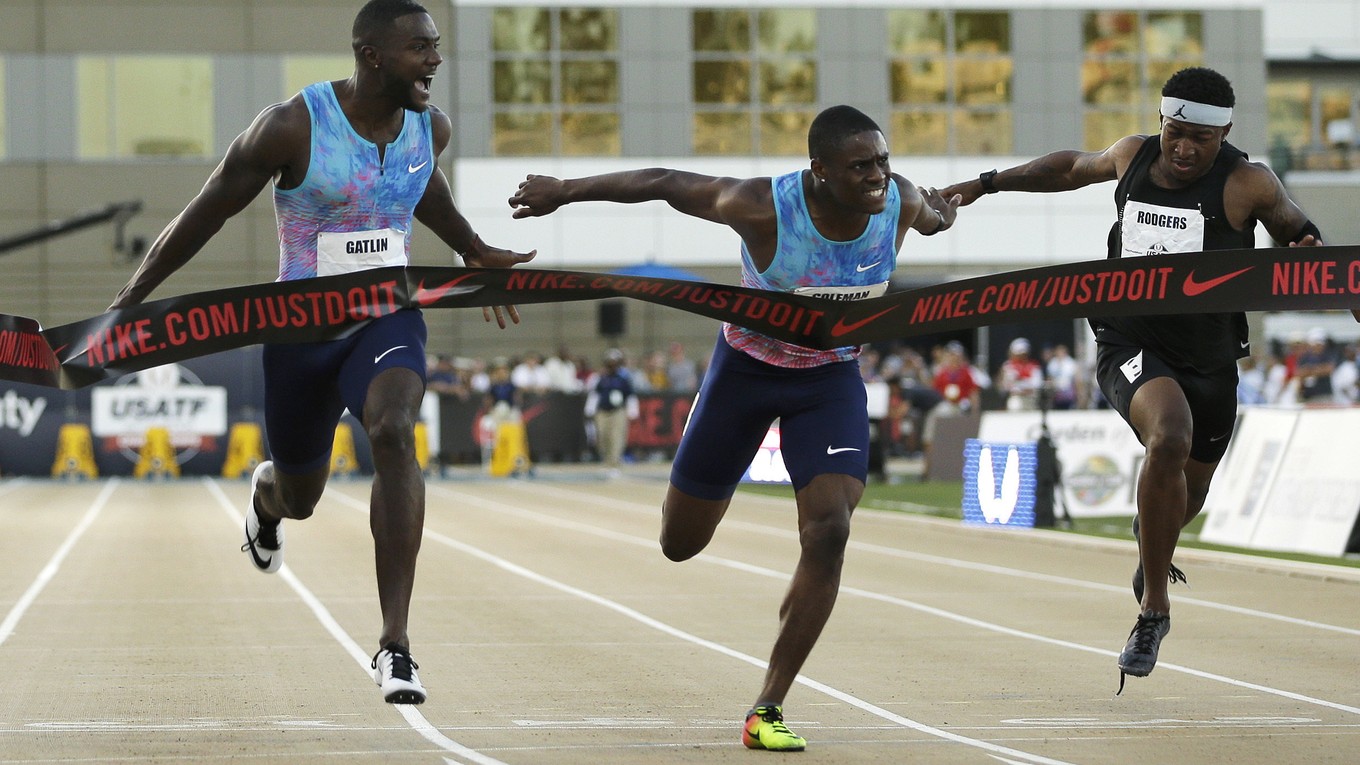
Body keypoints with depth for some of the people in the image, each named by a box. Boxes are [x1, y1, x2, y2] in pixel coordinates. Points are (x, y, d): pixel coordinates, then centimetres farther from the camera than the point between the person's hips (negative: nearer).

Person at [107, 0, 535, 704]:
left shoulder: (429, 127, -4)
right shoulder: (292, 127, -19)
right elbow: (207, 212, -8)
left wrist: (474, 252, 16)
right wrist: (129, 302, -5)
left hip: (388, 321, 1)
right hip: (301, 329, -1)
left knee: (394, 434, -30)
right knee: (299, 496, 16)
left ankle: (395, 645, -33)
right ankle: (266, 495, 61)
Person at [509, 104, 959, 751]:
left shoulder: (900, 203, -20)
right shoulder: (762, 207, -30)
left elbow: (933, 214, 7)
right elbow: (665, 183, -17)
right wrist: (565, 191, -9)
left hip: (831, 378, 2)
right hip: (746, 370, -2)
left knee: (829, 533, -20)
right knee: (680, 543, 9)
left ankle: (766, 710, -11)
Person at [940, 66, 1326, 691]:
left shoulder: (1247, 183, -10)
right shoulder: (1132, 156, -1)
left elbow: (1295, 228, 7)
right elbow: (1074, 168, 21)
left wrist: (1306, 245, -17)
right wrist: (988, 184, 23)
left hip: (1210, 355, 1)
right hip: (1130, 343, -1)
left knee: (1188, 493, 18)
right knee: (1170, 438, -32)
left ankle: (1151, 542, 60)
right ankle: (1154, 607, -21)